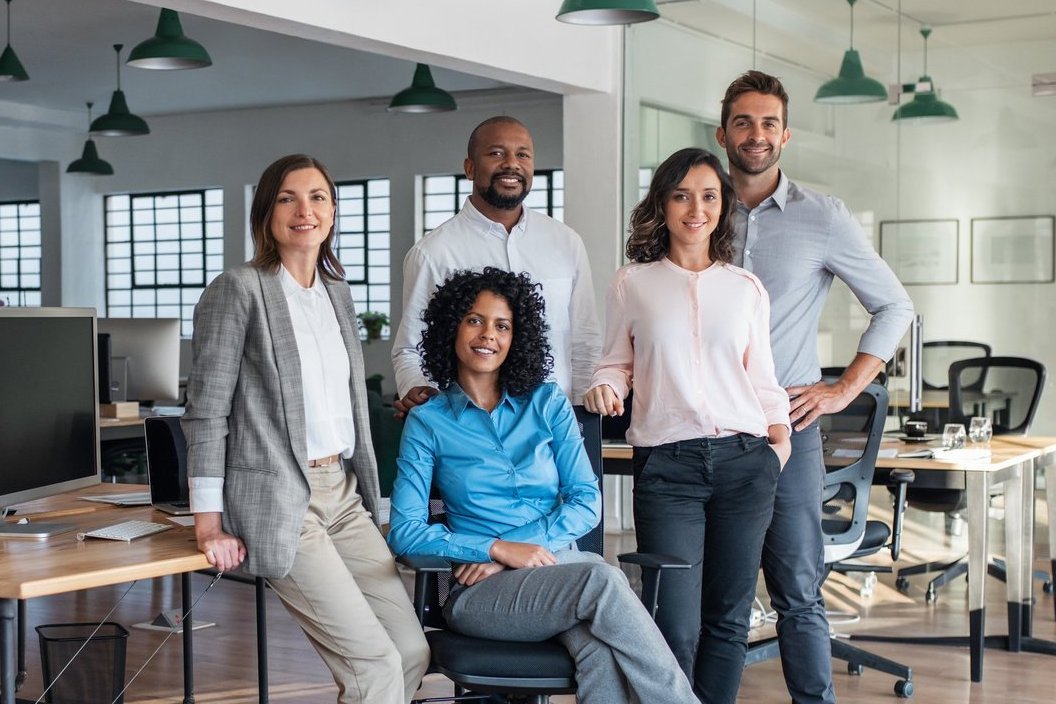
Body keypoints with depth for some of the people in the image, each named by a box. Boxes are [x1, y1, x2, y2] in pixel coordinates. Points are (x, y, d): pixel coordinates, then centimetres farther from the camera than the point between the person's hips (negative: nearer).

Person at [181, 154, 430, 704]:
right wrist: (209, 524, -11)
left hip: (344, 494, 7)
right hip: (279, 503, -7)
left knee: (413, 652, 4)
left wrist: (363, 486, 16)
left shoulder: (337, 292, 14)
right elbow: (206, 411, -9)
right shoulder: (237, 289, -7)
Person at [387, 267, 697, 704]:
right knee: (601, 580, -33)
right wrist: (498, 549, -12)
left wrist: (519, 545, -9)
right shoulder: (427, 423, 8)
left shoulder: (548, 403, 14)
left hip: (561, 564, 2)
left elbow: (587, 502, 6)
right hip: (481, 587, -2)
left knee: (602, 654, -36)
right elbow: (404, 533, 0)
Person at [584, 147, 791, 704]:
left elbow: (761, 377, 16)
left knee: (728, 618, 7)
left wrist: (780, 437, 3)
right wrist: (605, 388, -8)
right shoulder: (631, 284, 7)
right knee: (676, 627, -9)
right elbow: (615, 362, 13)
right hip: (666, 464, -2)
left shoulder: (746, 288, 13)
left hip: (744, 461, 3)